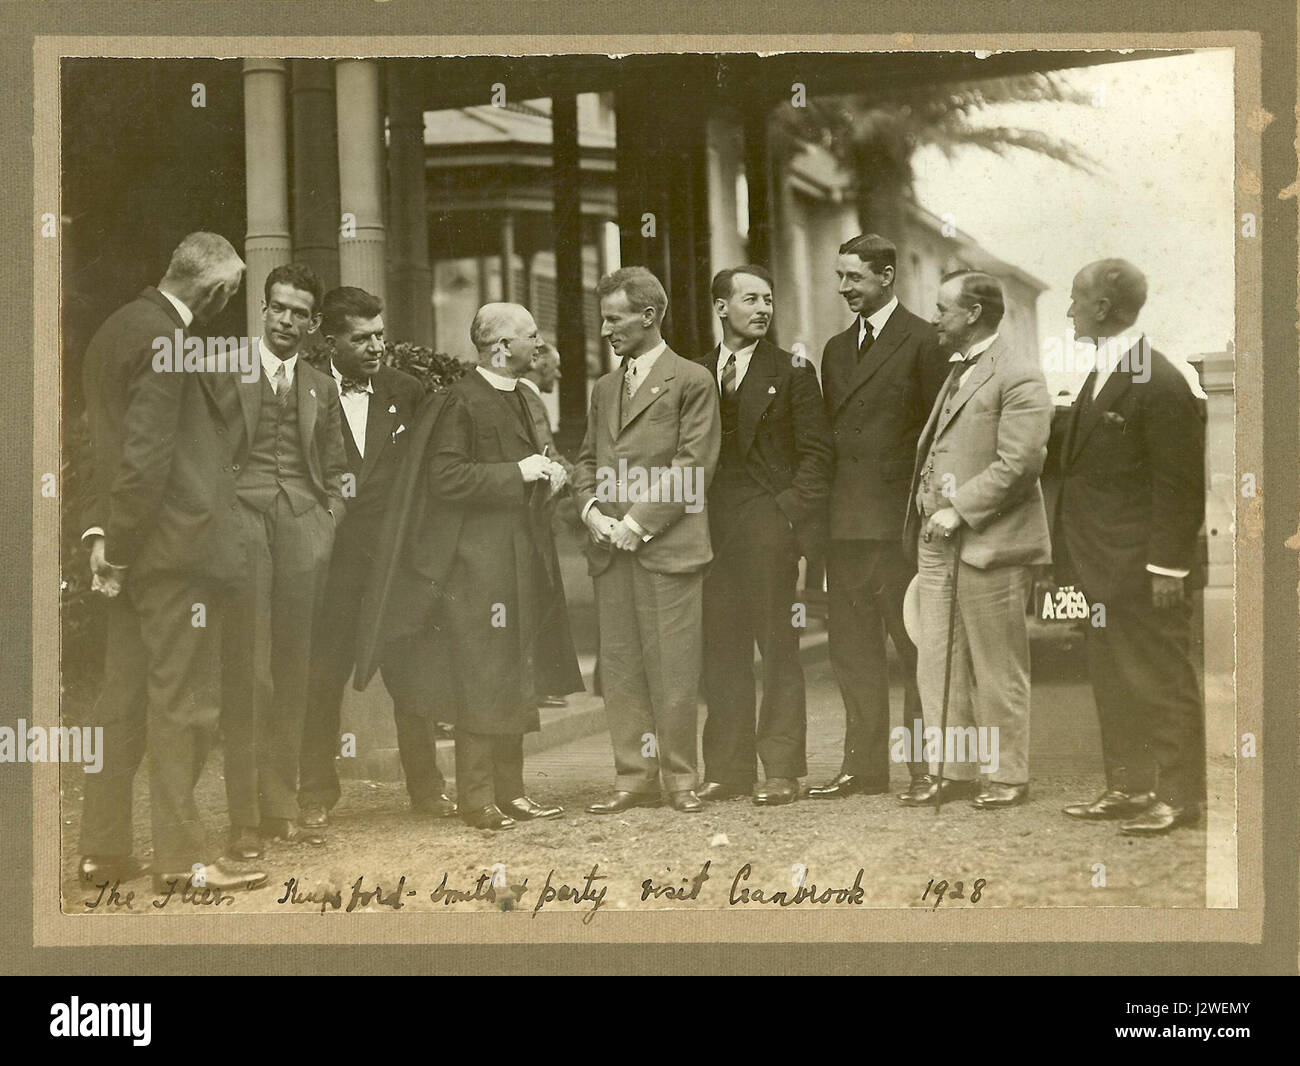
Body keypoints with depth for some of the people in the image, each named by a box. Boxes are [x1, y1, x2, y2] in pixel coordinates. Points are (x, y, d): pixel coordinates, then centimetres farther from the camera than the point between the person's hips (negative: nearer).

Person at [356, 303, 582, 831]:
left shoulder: (515, 399, 16)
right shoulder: (460, 402, -13)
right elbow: (446, 477, -20)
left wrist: (544, 479, 6)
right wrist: (517, 474, -19)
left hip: (520, 557, 9)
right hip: (476, 560, -9)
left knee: (516, 680, 11)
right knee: (481, 680, -6)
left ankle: (510, 791, 19)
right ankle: (477, 798, 1)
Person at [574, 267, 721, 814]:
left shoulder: (692, 381, -1)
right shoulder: (605, 388, 20)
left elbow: (691, 466, -8)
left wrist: (638, 522, -12)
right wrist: (590, 508, 1)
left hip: (667, 545, -6)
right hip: (612, 549, 6)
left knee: (673, 668, -4)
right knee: (619, 667, 5)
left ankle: (680, 777, 7)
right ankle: (634, 776, 12)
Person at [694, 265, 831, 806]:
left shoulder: (791, 371, 4)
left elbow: (816, 452, 1)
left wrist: (791, 513, -9)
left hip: (769, 524, -3)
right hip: (713, 528, 3)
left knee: (777, 649, -1)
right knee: (720, 650, 5)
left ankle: (781, 769, 3)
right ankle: (725, 768, 12)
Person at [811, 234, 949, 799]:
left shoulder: (923, 341, -4)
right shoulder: (836, 349, 18)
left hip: (900, 519, -7)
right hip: (845, 520, 7)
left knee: (915, 644, -1)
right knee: (852, 648, 8)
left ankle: (927, 765, 6)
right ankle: (864, 764, 14)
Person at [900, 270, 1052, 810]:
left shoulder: (1019, 376, -11)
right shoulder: (957, 370, 18)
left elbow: (1019, 463, -18)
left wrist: (957, 509, -18)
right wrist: (927, 503, 11)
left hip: (989, 542, -8)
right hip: (939, 539, 8)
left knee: (997, 669, 1)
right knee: (938, 662, 9)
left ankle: (1008, 776, 11)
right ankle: (951, 769, 16)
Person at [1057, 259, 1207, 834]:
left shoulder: (1161, 384, -17)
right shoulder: (1100, 378, 12)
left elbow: (1180, 483, -17)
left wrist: (1167, 565, -18)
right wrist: (1080, 558, 13)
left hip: (1143, 567, -9)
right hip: (1104, 565, 9)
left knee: (1161, 680, 0)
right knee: (1112, 679, 14)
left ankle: (1177, 796, 8)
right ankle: (1127, 786, 23)